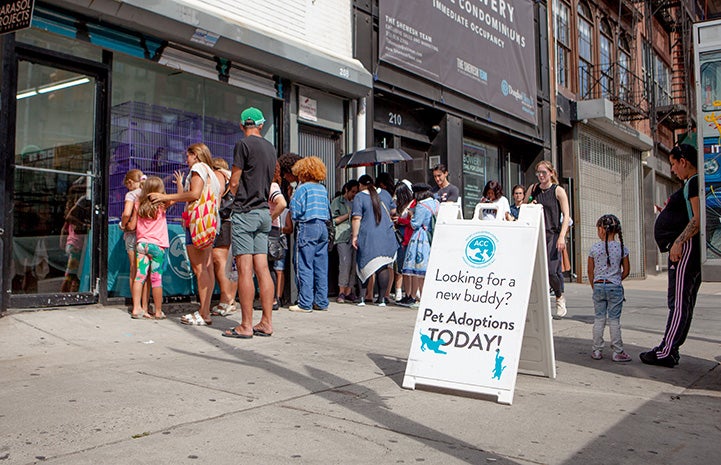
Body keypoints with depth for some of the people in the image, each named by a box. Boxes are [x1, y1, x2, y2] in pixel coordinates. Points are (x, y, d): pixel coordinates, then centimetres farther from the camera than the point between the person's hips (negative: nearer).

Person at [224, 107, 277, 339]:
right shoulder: (270, 148, 14)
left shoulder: (243, 145, -7)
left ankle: (246, 326, -4)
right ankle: (266, 323, 7)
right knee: (262, 269, 6)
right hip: (264, 211, 7)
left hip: (245, 212, -7)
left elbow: (234, 183, -5)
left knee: (245, 270, -6)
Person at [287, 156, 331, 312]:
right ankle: (321, 302, 13)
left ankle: (305, 304, -2)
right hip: (323, 227, 6)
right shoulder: (323, 189, 12)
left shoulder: (302, 188, -6)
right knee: (321, 267, 8)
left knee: (304, 266, -2)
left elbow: (295, 211, -8)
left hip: (307, 227, -6)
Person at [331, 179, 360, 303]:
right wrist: (348, 215, -5)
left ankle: (349, 292, 5)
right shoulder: (337, 201, 8)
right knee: (345, 262, -15)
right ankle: (341, 292, -10)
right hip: (343, 237, -5)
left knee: (354, 263, -1)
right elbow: (334, 220, 0)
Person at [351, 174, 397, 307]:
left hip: (367, 237, -3)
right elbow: (393, 210, 21)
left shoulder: (359, 197, -5)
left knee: (365, 266, 6)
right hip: (386, 237, 3)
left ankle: (362, 297, 6)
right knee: (383, 267, 5)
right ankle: (382, 298, 7)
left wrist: (354, 236, -7)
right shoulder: (385, 194, 9)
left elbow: (356, 218, -11)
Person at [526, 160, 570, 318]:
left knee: (551, 270, -10)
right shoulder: (533, 189, 12)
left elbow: (566, 215, -3)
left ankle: (559, 297, 17)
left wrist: (562, 236, -13)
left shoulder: (558, 190, 1)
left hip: (553, 234, -3)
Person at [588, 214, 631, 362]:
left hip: (598, 286, 1)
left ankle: (597, 351, 12)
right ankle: (617, 352, 7)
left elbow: (590, 272, 3)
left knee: (599, 319, 8)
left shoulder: (594, 248, -3)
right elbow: (626, 271, 1)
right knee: (614, 320, 3)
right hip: (615, 287, -1)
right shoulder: (621, 247, -4)